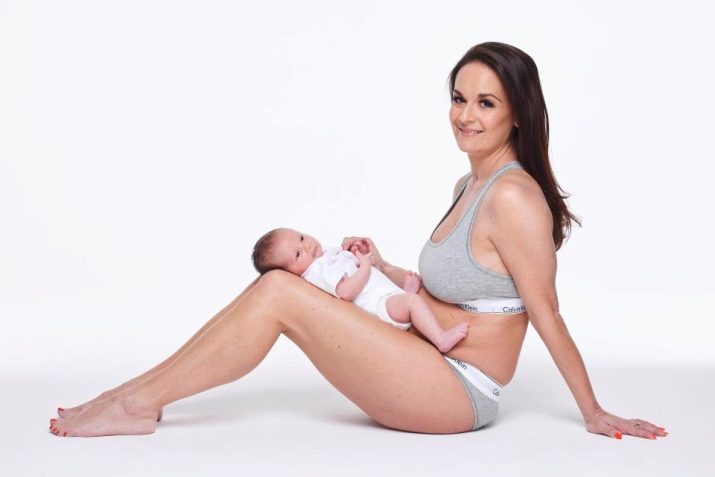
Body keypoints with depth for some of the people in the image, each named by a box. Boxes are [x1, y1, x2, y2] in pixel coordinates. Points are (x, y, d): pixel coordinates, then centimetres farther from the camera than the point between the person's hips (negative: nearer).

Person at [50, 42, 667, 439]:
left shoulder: (512, 196, -17)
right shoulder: (469, 185, 12)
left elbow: (548, 317, -13)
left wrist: (594, 414, -7)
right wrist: (383, 267, 13)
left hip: (460, 393, -9)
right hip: (433, 371, 9)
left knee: (278, 292, -17)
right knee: (279, 282, 3)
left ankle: (138, 404, -4)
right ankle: (141, 394, 5)